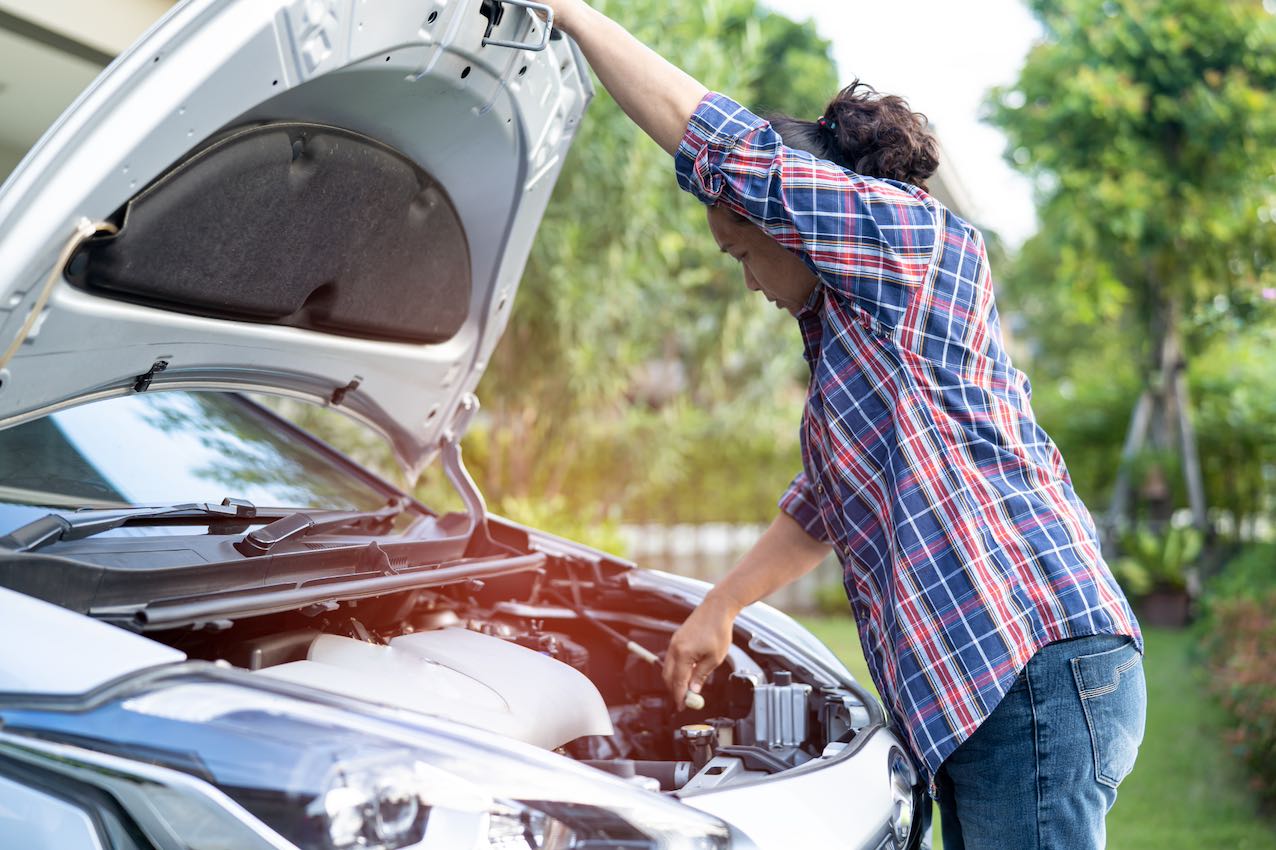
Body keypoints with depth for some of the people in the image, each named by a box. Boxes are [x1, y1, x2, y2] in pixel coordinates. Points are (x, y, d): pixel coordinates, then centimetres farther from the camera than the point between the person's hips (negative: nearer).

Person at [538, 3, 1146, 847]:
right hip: (974, 684, 10)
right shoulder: (849, 328, 25)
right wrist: (718, 610, 36)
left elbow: (715, 143, -9)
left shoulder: (910, 228, -4)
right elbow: (822, 504, 34)